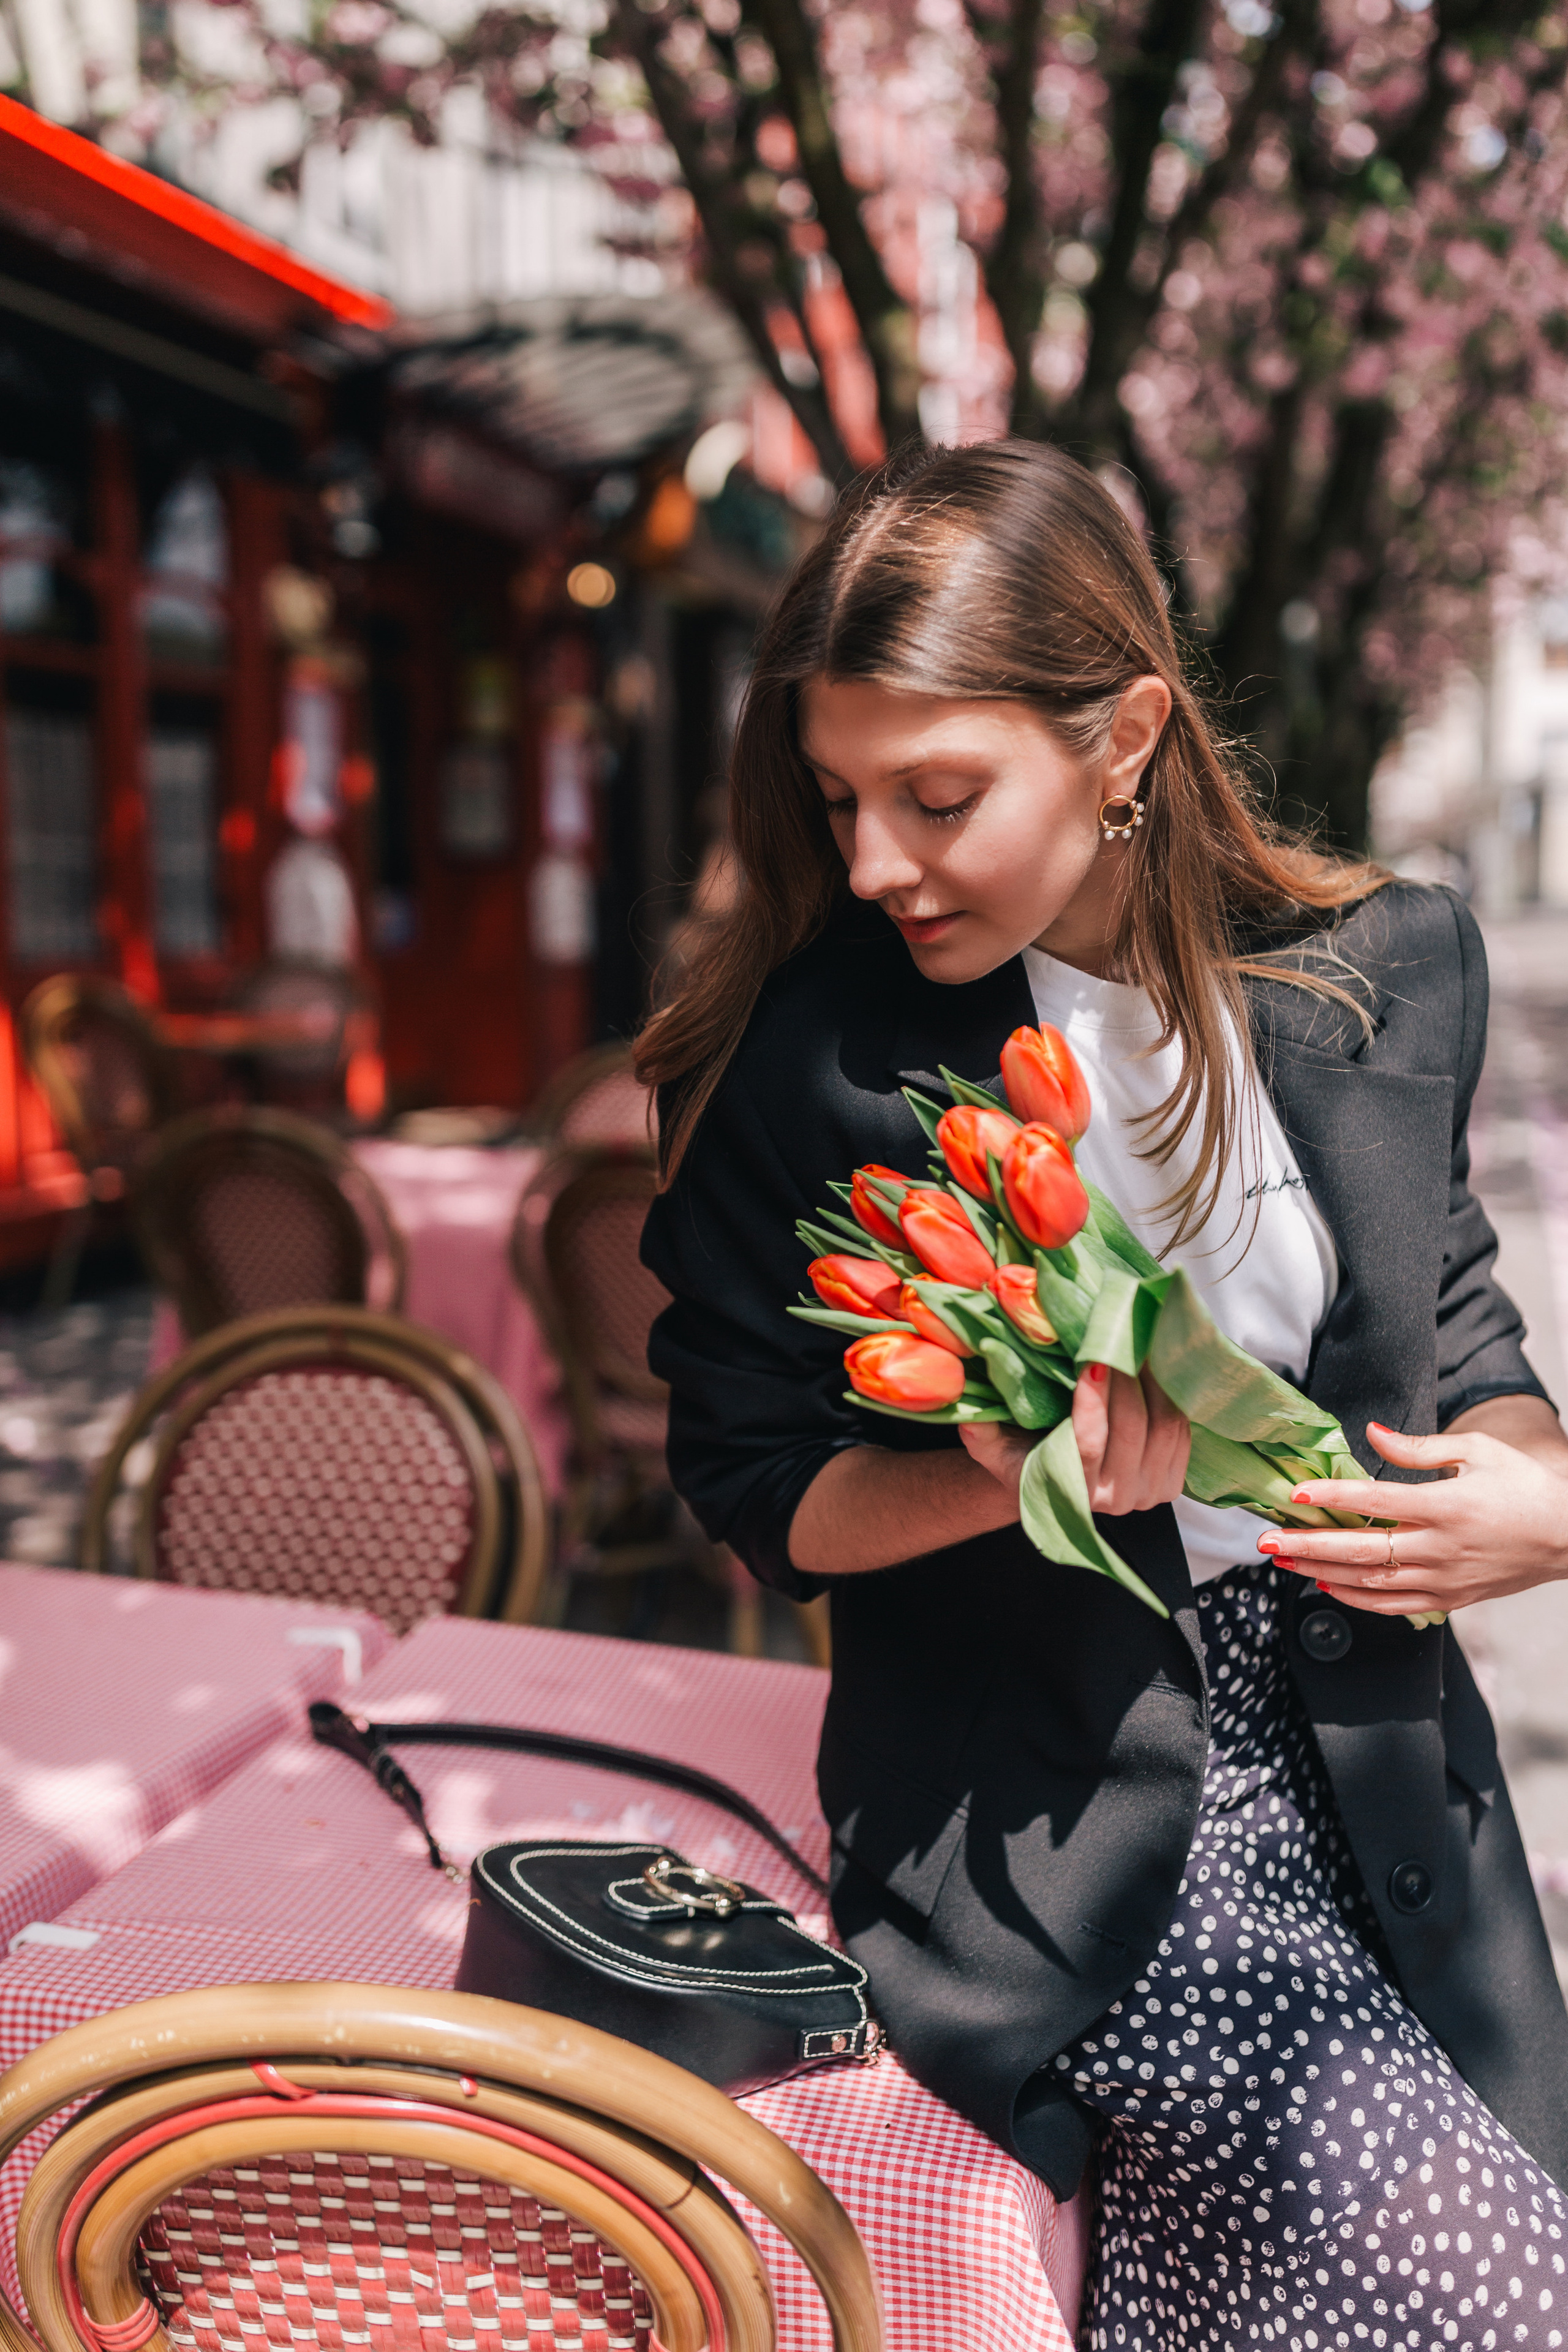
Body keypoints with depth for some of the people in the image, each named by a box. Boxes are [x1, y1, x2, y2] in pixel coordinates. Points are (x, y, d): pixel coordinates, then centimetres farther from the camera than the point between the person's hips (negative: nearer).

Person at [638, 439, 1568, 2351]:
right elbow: (754, 1480, -6)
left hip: (1363, 1770, 5)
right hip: (1052, 1834, -4)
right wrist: (1010, 1476, -24)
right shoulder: (806, 1062, -15)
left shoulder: (1385, 972, -4)